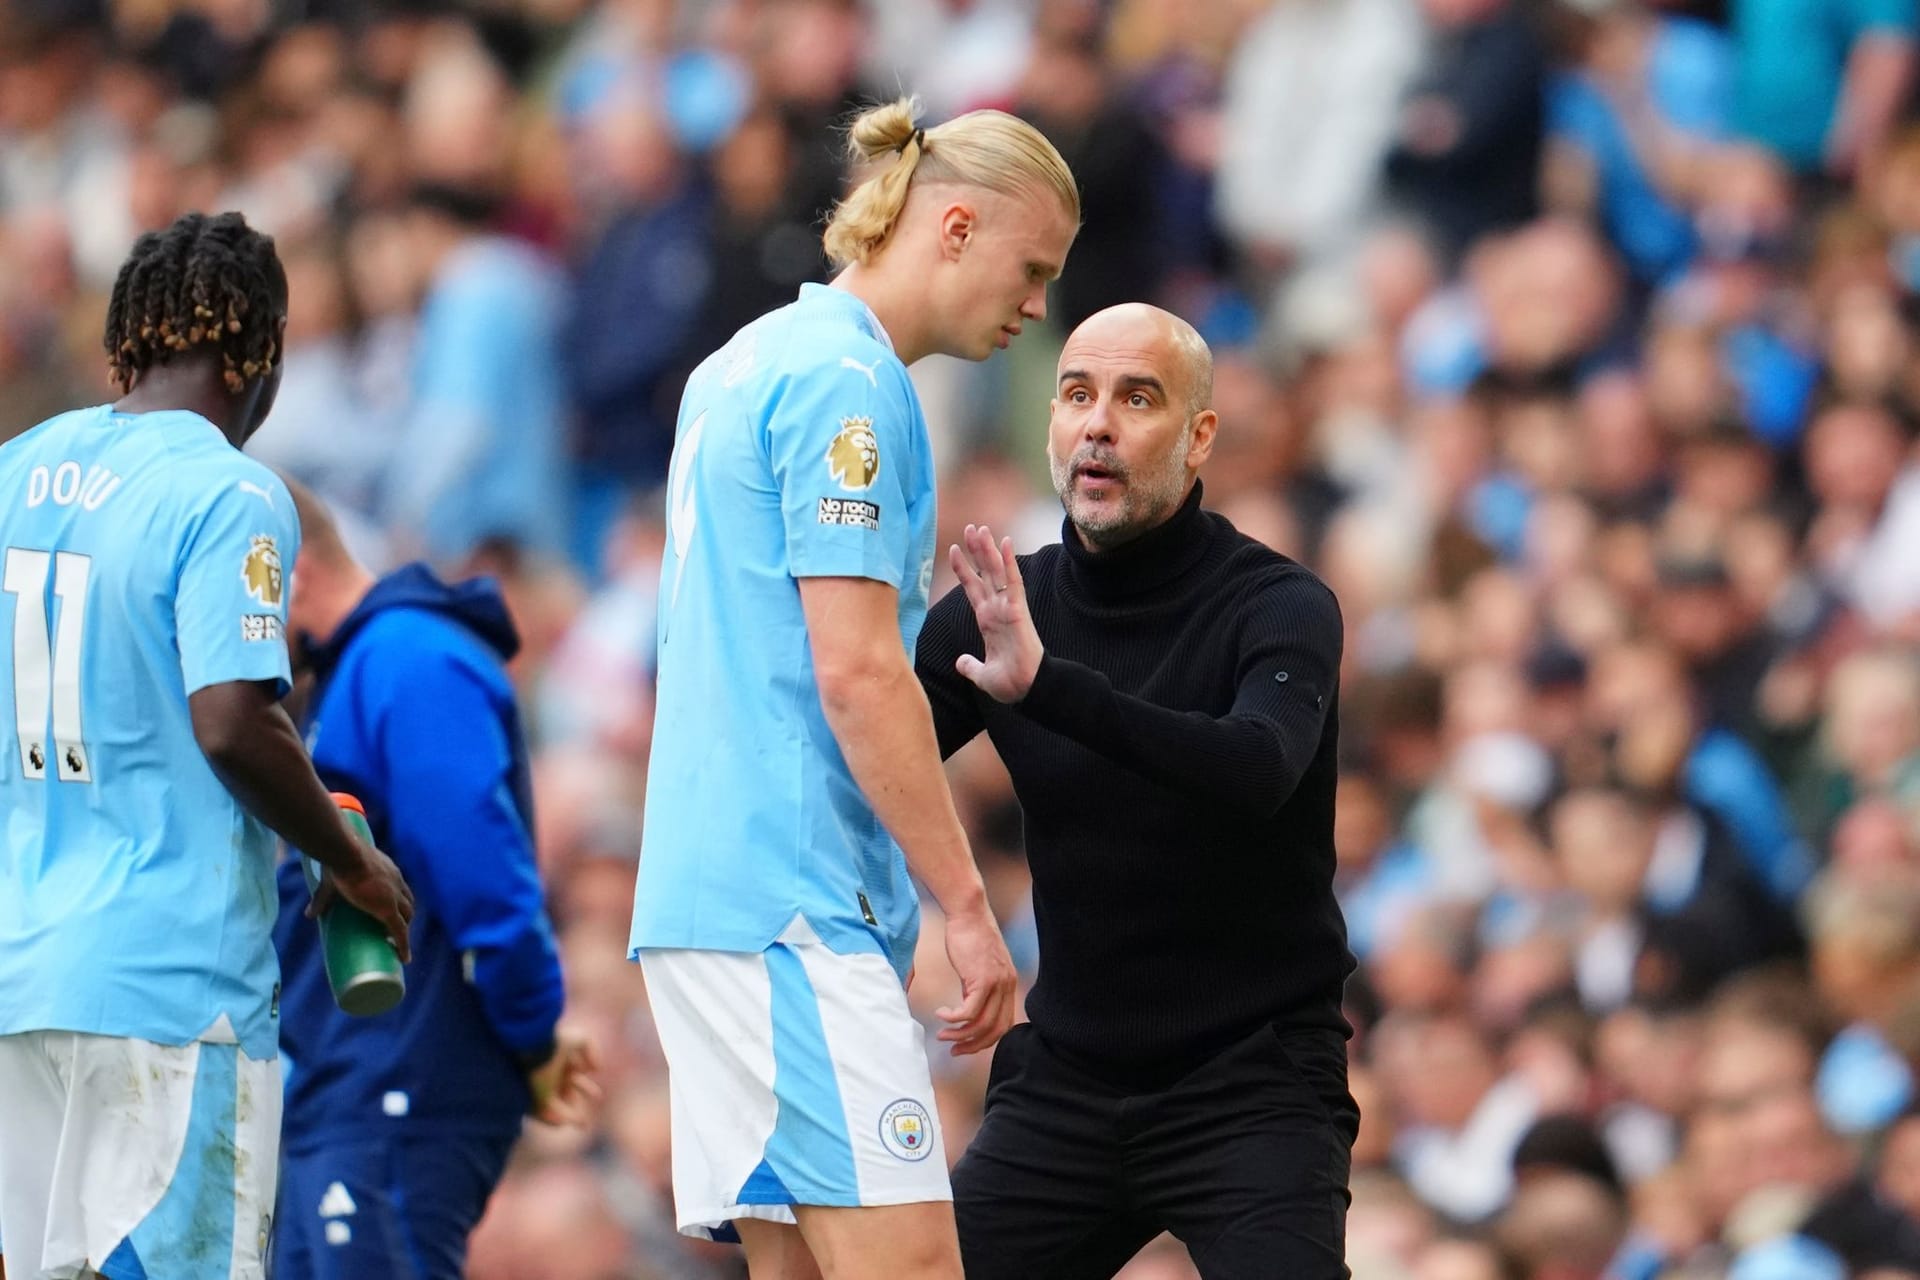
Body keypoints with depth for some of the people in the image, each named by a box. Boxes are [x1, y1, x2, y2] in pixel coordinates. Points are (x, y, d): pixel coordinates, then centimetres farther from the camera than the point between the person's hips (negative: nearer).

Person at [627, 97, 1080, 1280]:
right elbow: (856, 672, -17)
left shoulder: (755, 362, 19)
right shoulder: (848, 382, -11)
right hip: (793, 904, -10)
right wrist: (966, 903, -14)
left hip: (710, 892, 10)